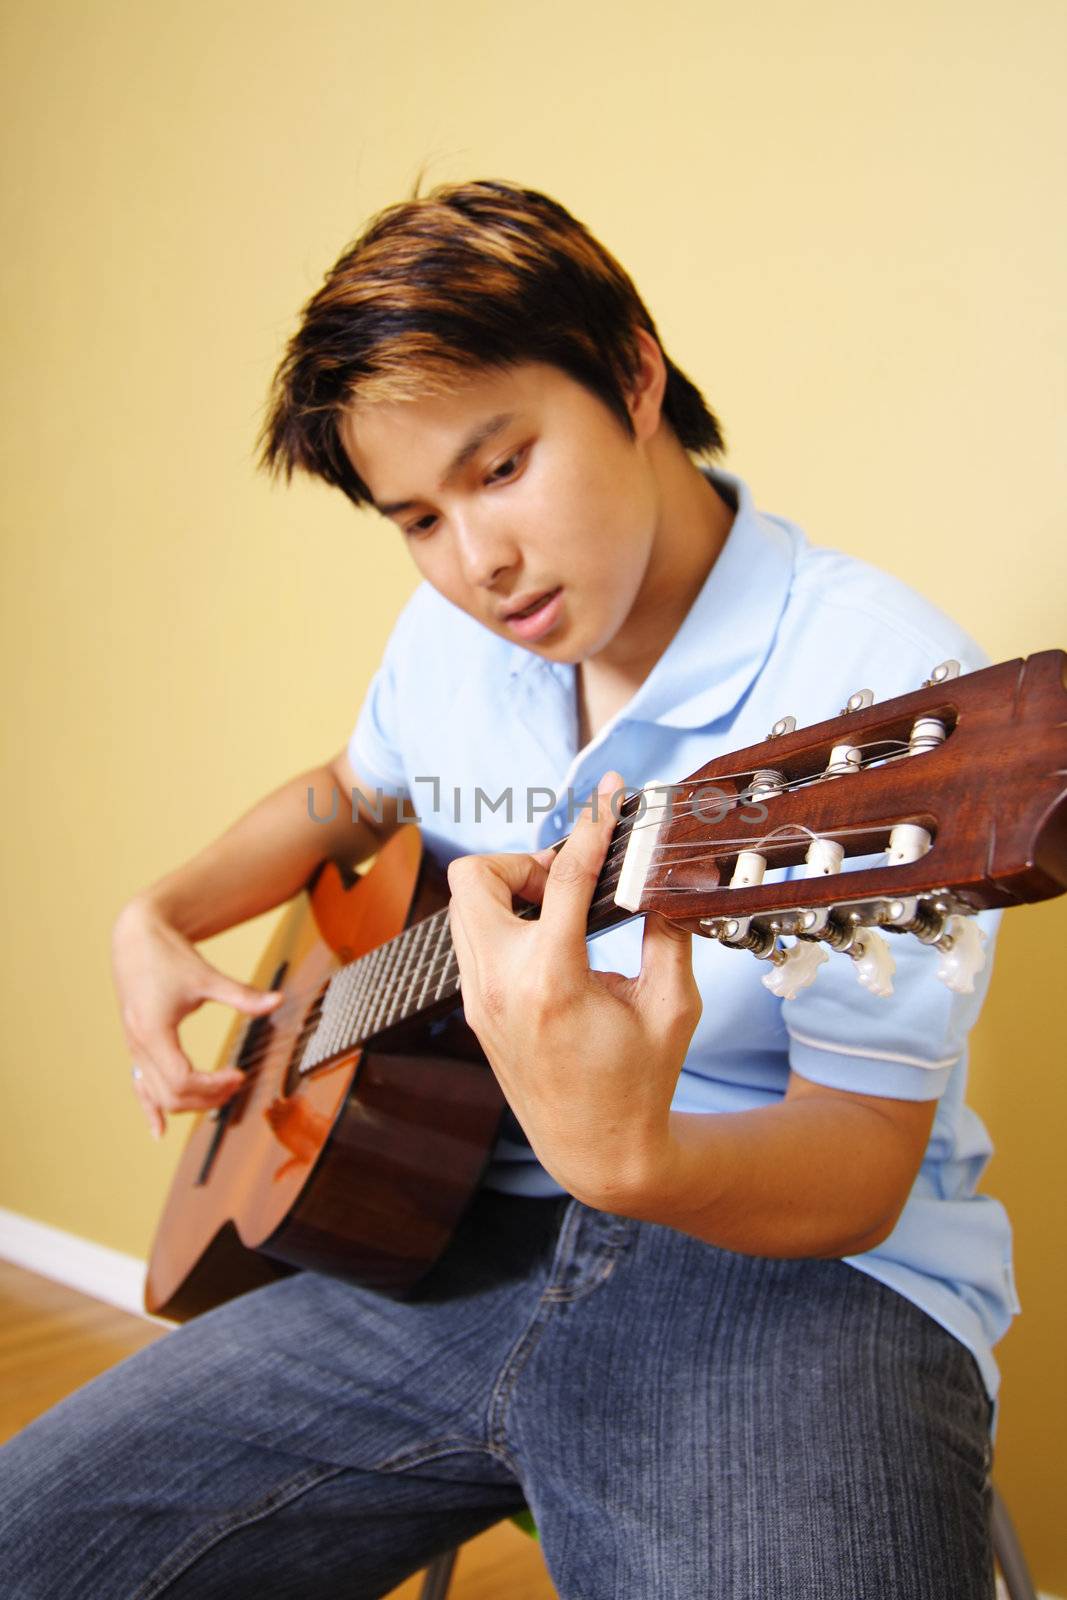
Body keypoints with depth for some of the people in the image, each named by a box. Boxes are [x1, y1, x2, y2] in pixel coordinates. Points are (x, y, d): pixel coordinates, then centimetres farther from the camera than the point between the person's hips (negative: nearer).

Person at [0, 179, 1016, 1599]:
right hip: (466, 1247, 6)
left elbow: (865, 1168, -16)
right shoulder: (449, 638, 6)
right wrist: (156, 920, 11)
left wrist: (634, 1157, -37)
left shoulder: (876, 675, -17)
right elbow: (350, 796, 28)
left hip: (796, 1270, -5)